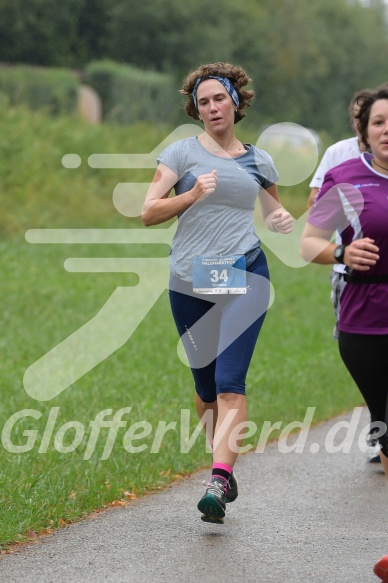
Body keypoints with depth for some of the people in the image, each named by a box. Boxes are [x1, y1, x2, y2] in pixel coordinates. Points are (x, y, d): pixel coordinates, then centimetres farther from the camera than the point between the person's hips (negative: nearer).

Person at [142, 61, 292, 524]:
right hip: (190, 282, 1)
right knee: (205, 384, 7)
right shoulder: (182, 153, 5)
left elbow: (272, 215, 25)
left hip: (245, 276, 0)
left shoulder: (258, 161, 12)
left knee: (230, 381, -15)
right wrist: (192, 195, -14)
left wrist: (282, 221, 2)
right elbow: (148, 213, 0)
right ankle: (225, 467, 27)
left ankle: (219, 481, -22)